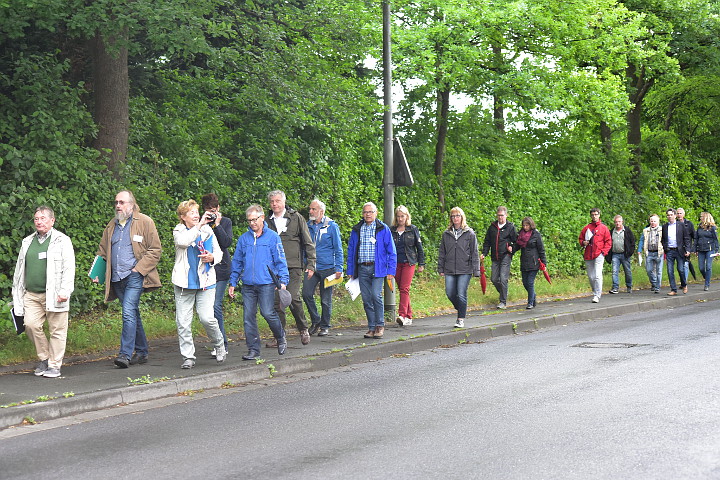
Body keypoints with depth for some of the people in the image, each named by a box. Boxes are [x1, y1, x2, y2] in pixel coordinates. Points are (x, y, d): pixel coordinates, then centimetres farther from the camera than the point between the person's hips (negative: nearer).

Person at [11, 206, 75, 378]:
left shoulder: (62, 241, 2)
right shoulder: (27, 242, 17)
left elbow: (69, 268, -4)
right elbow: (19, 269, 22)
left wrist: (65, 291, -13)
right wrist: (17, 294, 18)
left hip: (53, 294, -4)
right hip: (31, 295, 4)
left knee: (56, 330, -2)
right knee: (31, 325, -8)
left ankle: (54, 365, 7)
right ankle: (44, 358, 12)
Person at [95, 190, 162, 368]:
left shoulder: (144, 222, -1)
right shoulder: (112, 226, 18)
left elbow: (155, 250, -4)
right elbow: (102, 252, 22)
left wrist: (138, 268, -12)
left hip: (135, 276, -6)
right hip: (117, 278, 6)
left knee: (129, 312, -17)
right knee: (132, 314, 11)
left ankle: (126, 354, -17)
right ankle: (141, 352, 19)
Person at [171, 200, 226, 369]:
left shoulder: (208, 231, 9)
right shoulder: (179, 231, 2)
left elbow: (219, 252, 16)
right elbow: (183, 241, -22)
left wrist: (213, 258, -6)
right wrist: (199, 225, -23)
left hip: (205, 282, 0)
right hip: (184, 284, 0)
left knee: (207, 318, -11)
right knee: (183, 322, -1)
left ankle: (219, 344, 16)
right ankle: (188, 357, 10)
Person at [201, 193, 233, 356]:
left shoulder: (226, 222, 6)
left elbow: (227, 242, -7)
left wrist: (217, 225, -10)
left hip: (221, 269, -3)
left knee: (216, 306, -12)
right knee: (209, 307, 4)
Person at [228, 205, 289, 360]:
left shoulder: (272, 237, 1)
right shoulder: (243, 238, 12)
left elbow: (280, 260, 0)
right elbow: (237, 262, 16)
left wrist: (283, 281, -8)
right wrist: (232, 283, 12)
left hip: (266, 283, -4)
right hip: (248, 285, 4)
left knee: (268, 313, -12)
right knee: (248, 317, 2)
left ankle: (281, 338, 15)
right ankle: (253, 349, 10)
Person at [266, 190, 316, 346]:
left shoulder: (296, 218, 4)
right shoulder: (268, 222, 13)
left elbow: (308, 243, 5)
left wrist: (311, 264, -1)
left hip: (294, 265, -4)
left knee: (293, 297, -14)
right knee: (276, 300, 0)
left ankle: (303, 329, 6)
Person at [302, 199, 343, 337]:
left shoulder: (331, 226, -3)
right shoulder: (308, 226, 7)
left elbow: (338, 249, -1)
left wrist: (338, 268, -8)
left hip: (327, 268, -3)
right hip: (311, 268, 3)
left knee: (326, 299, 3)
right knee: (306, 294, -10)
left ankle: (325, 326, 16)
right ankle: (315, 320, 9)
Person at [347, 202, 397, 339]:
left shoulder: (383, 229, 3)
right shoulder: (356, 230, 12)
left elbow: (391, 251, 2)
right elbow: (351, 250, 17)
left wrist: (391, 271, -6)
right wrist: (350, 271, 10)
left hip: (377, 268, -4)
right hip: (362, 268, 4)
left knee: (376, 295, -15)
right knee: (366, 299, 3)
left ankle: (380, 325, -1)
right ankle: (371, 327, 12)